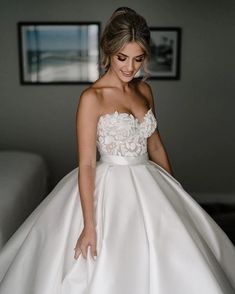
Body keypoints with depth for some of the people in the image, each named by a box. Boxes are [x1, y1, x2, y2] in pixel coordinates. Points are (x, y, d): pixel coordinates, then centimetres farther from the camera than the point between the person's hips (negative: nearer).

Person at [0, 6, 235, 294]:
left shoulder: (144, 90, 4)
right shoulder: (92, 97, -14)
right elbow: (86, 164, -16)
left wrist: (173, 191, 16)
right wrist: (89, 225, -18)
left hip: (148, 186, 6)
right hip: (110, 190, -6)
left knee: (171, 263, 15)